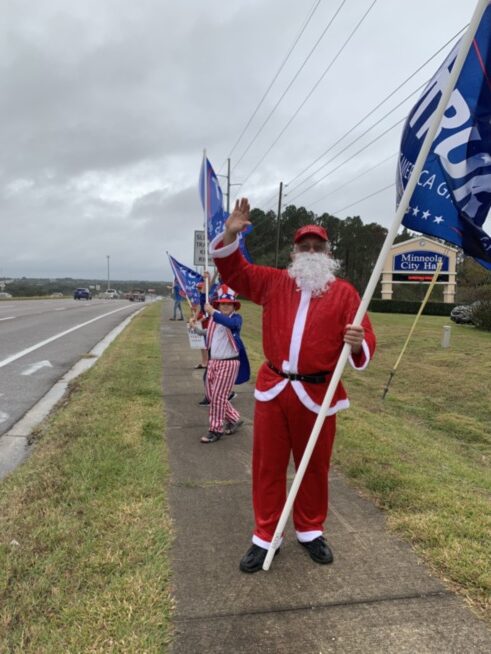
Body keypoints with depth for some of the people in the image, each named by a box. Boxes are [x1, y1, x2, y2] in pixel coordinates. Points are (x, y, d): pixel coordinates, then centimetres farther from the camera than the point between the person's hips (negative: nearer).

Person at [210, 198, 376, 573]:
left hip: (318, 394, -1)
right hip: (273, 389, 2)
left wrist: (358, 343, -27)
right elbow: (234, 272, 12)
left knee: (314, 467, 14)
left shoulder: (344, 292, 0)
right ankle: (265, 537, 29)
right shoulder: (274, 282, 7)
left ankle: (311, 531, 37)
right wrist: (230, 236, -5)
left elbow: (365, 344, -2)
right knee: (268, 465, 11)